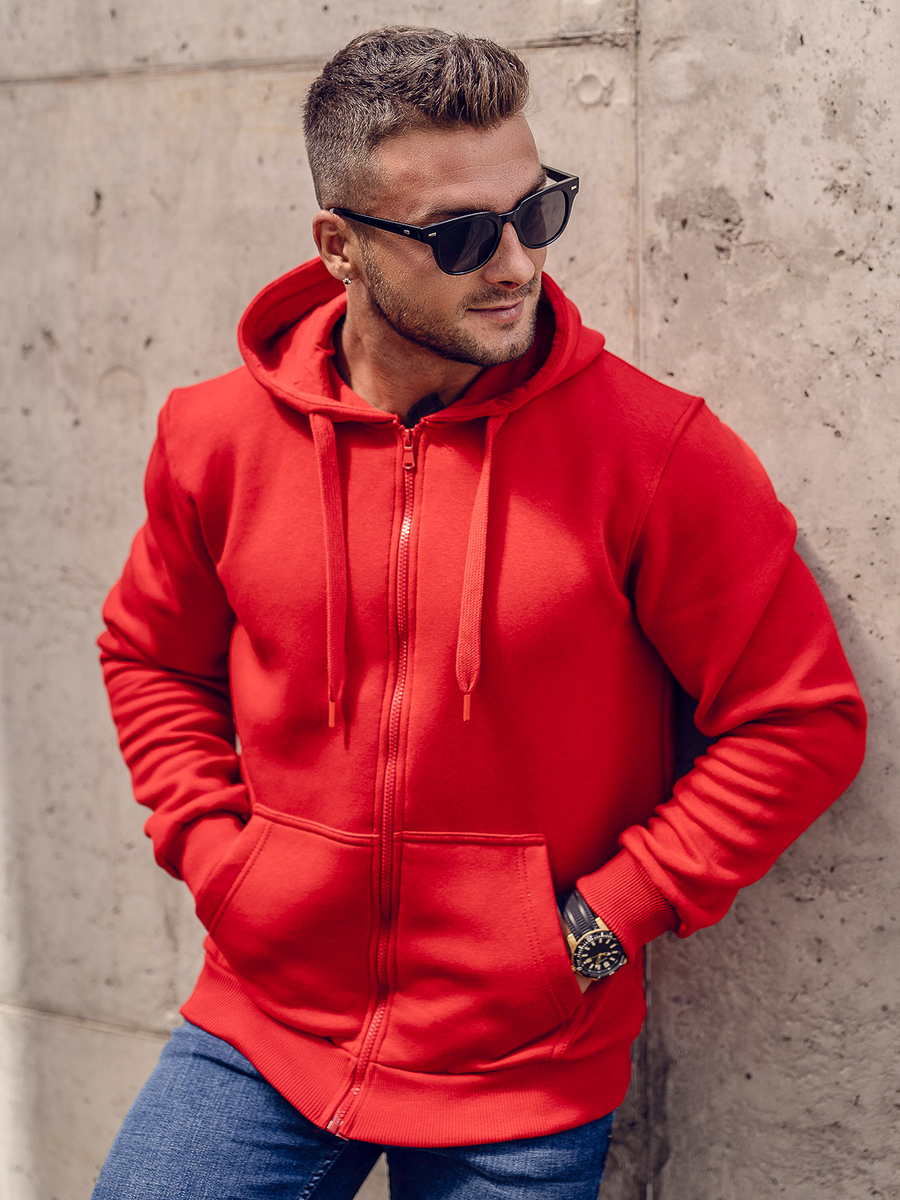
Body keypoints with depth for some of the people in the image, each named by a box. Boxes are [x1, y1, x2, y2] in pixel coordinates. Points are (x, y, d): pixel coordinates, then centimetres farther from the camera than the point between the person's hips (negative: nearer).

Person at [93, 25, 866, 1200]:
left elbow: (804, 720, -8)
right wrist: (215, 854, 1)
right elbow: (152, 658, 14)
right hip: (266, 1029, 3)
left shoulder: (657, 451, -13)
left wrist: (606, 921, -11)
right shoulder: (221, 436, -4)